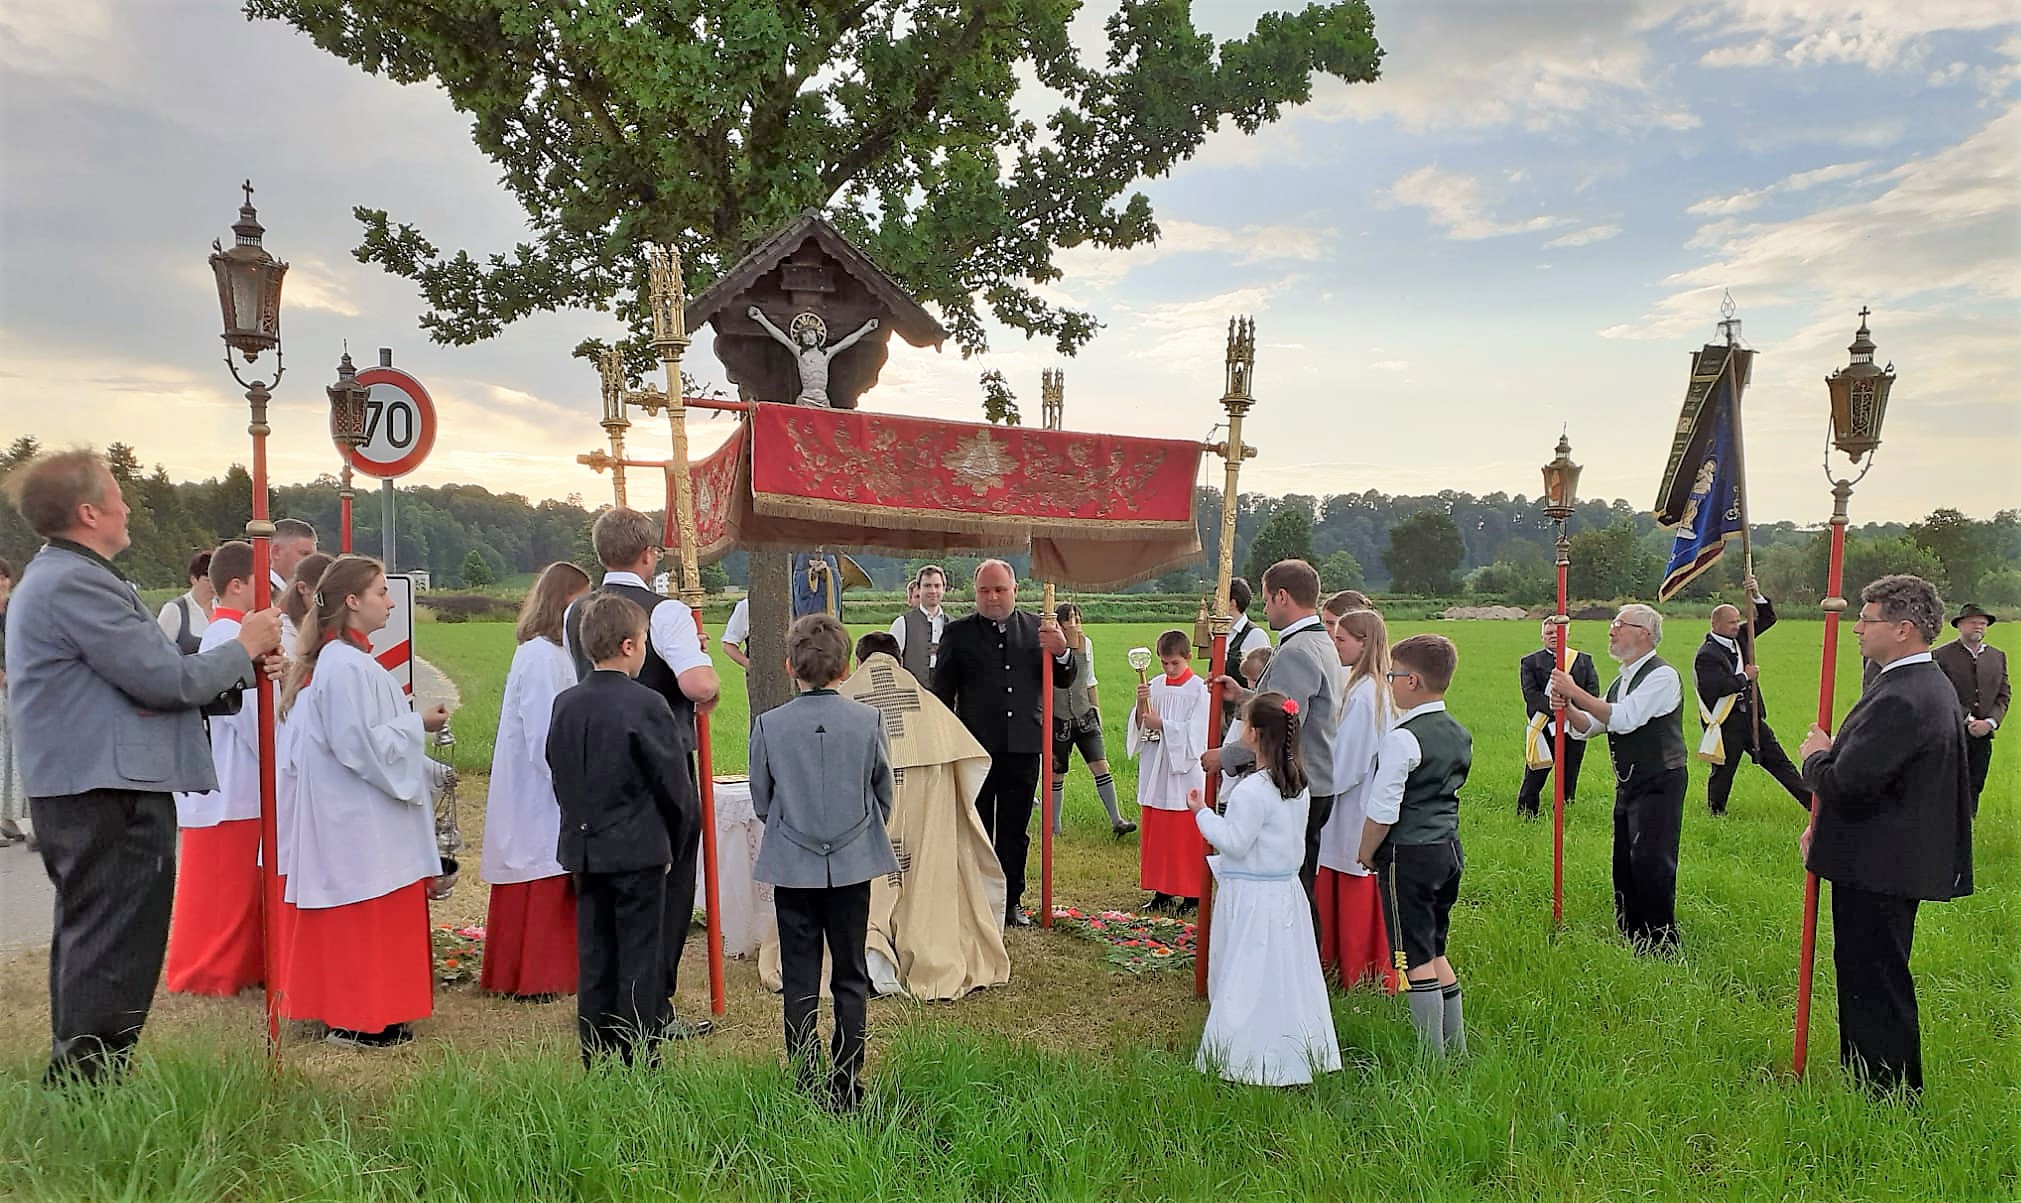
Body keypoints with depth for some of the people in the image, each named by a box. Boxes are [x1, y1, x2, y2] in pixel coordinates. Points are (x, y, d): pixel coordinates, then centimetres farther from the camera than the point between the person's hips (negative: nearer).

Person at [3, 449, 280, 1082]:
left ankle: (74, 1081, 31)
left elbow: (138, 676, 16)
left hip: (79, 794, 11)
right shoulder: (75, 583, -17)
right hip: (112, 797, -11)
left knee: (87, 947, 20)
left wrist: (241, 673, 11)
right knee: (113, 958, -4)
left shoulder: (54, 577, 18)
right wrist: (243, 649, -4)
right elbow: (165, 680, -19)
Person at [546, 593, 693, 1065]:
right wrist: (671, 845, 4)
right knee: (641, 961, 3)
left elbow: (560, 778, 11)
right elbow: (674, 784, -10)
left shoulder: (565, 703, 4)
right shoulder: (647, 704, -15)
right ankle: (638, 1062, 9)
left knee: (594, 961, 13)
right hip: (639, 851, -6)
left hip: (584, 850, 6)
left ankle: (596, 1062, 22)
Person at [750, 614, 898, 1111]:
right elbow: (884, 796, 4)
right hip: (853, 865, 1)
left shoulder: (768, 724, -9)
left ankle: (807, 1087, 16)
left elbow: (761, 802, 2)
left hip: (792, 867, 0)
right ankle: (847, 1086, 18)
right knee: (851, 977, 12)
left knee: (800, 981, 10)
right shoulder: (869, 720, -8)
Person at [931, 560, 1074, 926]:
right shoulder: (958, 633, 1)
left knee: (1015, 831, 11)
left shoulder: (1037, 628, 6)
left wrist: (1061, 652, -12)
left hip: (1022, 747, 2)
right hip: (975, 747, -2)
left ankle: (1011, 901, 24)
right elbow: (942, 692, 2)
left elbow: (1064, 680, 9)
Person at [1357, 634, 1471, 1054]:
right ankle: (1456, 1048, 25)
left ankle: (1432, 1057, 5)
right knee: (1435, 952, 18)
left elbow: (1382, 810, -16)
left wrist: (1366, 852, -3)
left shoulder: (1401, 739, -18)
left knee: (1415, 959, 0)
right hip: (1449, 847, 9)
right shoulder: (1460, 735, 7)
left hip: (1409, 854, -8)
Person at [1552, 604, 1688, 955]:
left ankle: (1661, 945, 1)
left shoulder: (1662, 676, -13)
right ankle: (1631, 938, 24)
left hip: (1658, 784, -9)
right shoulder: (1622, 679, 15)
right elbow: (1590, 725, 12)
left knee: (1651, 862, -10)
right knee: (1624, 863, 12)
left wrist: (1576, 692, -21)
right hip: (1628, 783, 9)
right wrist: (1567, 709, -8)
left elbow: (1624, 719, -24)